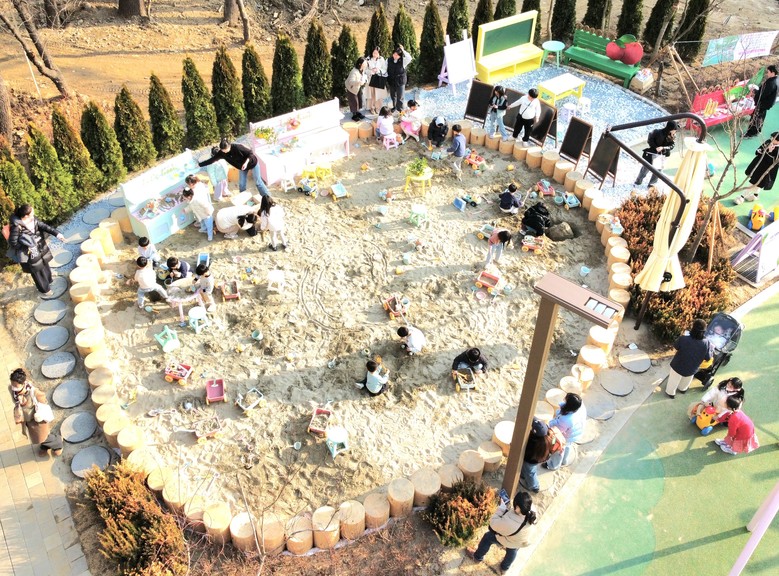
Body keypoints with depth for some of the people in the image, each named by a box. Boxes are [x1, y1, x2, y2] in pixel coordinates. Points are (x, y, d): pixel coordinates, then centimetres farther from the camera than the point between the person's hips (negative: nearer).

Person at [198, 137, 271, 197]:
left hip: (252, 163, -5)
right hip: (242, 167, 5)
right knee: (241, 185, 7)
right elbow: (211, 160, -14)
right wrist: (199, 165, -15)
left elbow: (250, 153, -26)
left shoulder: (237, 147, -36)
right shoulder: (221, 153, -22)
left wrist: (246, 162, -40)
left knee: (258, 182, 2)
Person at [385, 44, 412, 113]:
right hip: (391, 81, 3)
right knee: (393, 96, 17)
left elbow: (409, 58, -28)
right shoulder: (389, 60, -1)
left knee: (400, 97, -4)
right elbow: (386, 71, 7)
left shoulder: (403, 61, -8)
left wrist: (403, 50, -29)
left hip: (400, 81, -3)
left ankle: (400, 110, 4)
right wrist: (386, 80, 2)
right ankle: (394, 107, 37)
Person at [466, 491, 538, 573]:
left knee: (487, 537, 24)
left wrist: (502, 507, -25)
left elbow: (493, 523, -29)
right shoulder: (532, 514, -36)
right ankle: (504, 567, 67)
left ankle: (477, 556, 51)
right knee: (512, 552, 36)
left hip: (508, 541, -4)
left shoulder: (509, 523, -49)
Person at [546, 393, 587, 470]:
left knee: (559, 450, 25)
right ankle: (565, 461, 64)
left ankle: (553, 465, 54)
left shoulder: (566, 420, -48)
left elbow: (555, 429, -29)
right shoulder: (581, 406, -28)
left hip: (566, 438, -6)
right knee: (568, 447, 36)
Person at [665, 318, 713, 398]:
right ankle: (682, 389, 62)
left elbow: (676, 346, -12)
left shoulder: (683, 338, -33)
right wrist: (711, 349, 6)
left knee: (674, 379, 28)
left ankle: (670, 392, 51)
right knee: (686, 380, 35)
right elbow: (708, 357, -13)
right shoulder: (706, 344, -29)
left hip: (678, 366, -2)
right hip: (691, 369, 2)